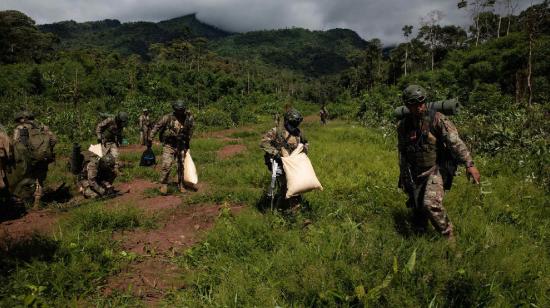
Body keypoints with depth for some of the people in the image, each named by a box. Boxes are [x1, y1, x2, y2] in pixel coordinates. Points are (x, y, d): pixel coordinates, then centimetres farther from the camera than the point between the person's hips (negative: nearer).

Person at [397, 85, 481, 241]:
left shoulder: (437, 119, -12)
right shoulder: (403, 125, 2)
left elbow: (455, 142, -20)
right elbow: (402, 152, 12)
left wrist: (469, 164, -32)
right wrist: (404, 178, 17)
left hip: (436, 169, -5)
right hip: (414, 173, 5)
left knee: (431, 204, -21)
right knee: (417, 207, 11)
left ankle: (449, 237, 2)